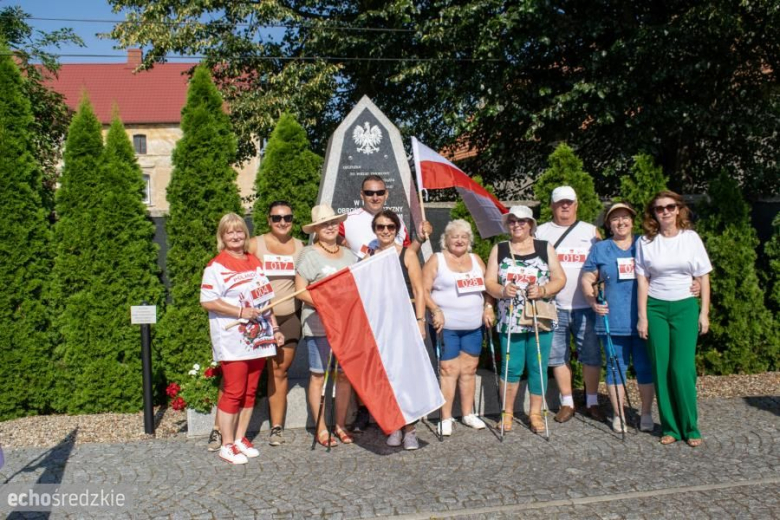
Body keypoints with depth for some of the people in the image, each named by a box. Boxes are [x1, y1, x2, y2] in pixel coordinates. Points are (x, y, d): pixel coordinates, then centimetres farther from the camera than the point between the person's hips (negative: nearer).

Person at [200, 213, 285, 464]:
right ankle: (227, 445, 9)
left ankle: (240, 438, 23)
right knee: (233, 392, -3)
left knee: (250, 391, 10)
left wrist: (274, 328, 16)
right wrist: (240, 312, -18)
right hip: (233, 341, -6)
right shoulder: (216, 266, -5)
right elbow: (207, 301, -13)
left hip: (258, 338, 6)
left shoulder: (255, 263, 15)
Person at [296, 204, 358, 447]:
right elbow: (300, 291, -8)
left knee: (345, 374, 7)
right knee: (319, 375, 1)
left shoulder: (348, 255, 15)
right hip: (318, 325, -5)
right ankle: (321, 428, 12)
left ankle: (341, 425, 19)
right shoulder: (309, 255, -2)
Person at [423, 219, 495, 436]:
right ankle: (446, 418, 3)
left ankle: (468, 414, 22)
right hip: (447, 326, -5)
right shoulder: (436, 260, -1)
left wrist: (488, 307, 3)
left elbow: (488, 287, 18)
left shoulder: (476, 260, 14)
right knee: (449, 370, -5)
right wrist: (436, 310, -18)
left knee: (469, 369, 10)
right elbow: (424, 290, -7)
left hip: (474, 326, 5)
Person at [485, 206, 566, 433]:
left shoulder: (545, 248, 7)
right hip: (510, 321, 0)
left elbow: (560, 279, 4)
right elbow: (489, 282, 3)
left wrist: (543, 290, -15)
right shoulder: (499, 250, 8)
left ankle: (536, 413, 17)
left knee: (538, 367, 4)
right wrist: (502, 290, -18)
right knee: (511, 368, 1)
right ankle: (507, 412, 17)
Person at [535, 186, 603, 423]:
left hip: (586, 306, 0)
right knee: (558, 356, 5)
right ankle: (567, 402, 18)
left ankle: (592, 402, 20)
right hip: (554, 306, 0)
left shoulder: (591, 231, 10)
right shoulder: (540, 232, 8)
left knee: (591, 355, 5)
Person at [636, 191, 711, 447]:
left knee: (683, 368, -6)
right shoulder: (645, 241, 2)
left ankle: (690, 428, 9)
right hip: (655, 308, 1)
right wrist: (642, 316, -2)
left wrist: (704, 313, 2)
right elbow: (642, 280, 2)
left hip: (685, 307, 0)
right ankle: (670, 428, 13)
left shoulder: (691, 238, 3)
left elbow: (703, 277, 6)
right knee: (661, 369, 2)